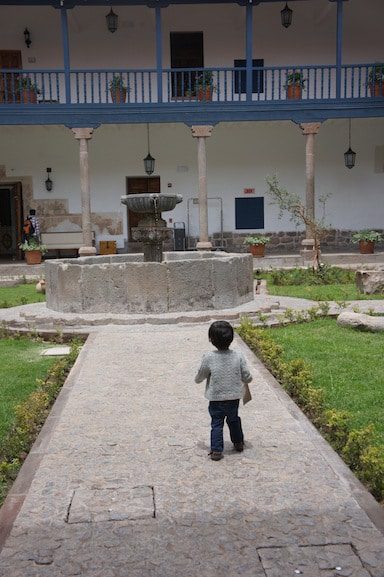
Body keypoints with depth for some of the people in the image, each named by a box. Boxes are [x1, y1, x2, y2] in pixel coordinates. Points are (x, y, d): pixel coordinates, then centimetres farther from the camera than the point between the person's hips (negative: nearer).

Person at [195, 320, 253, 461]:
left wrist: (197, 379, 15)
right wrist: (246, 381, 16)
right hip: (234, 398, 3)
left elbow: (199, 378, -8)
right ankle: (238, 443, 39)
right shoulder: (238, 356, -15)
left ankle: (216, 450, 10)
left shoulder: (208, 358, -20)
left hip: (215, 398, -2)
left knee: (216, 423, 12)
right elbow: (247, 377, -7)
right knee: (234, 419, 25)